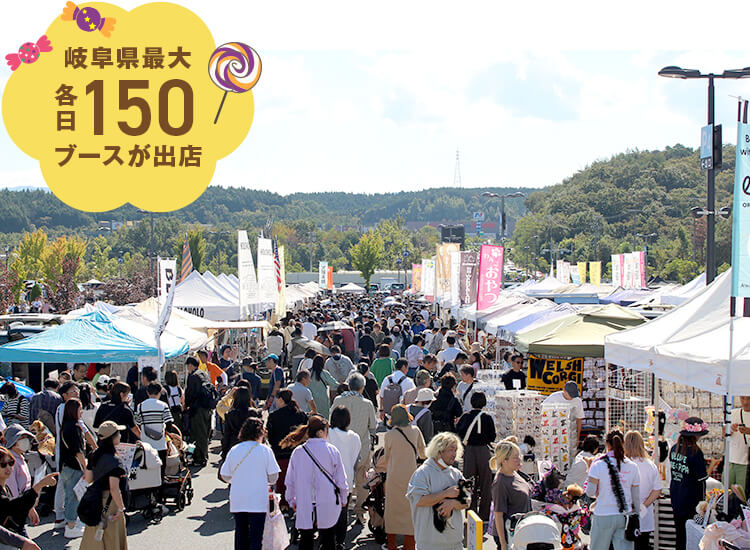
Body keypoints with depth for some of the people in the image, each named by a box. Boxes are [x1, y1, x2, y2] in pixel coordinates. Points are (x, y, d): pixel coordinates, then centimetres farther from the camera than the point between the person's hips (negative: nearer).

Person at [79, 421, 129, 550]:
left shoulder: (94, 455, 2)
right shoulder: (114, 461, -22)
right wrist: (121, 508, -21)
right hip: (110, 501, -8)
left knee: (95, 538, 18)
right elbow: (114, 488, -26)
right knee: (110, 539, 3)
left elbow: (88, 479, 10)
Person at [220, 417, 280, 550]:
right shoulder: (264, 450, -6)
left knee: (240, 534, 13)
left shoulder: (233, 450, 2)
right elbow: (273, 477, -4)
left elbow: (225, 476, 6)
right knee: (256, 536, -1)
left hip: (237, 502, 3)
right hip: (258, 501, -3)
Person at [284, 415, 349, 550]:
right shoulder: (332, 450, -6)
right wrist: (343, 498, 15)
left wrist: (291, 500, 20)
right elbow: (341, 479, 0)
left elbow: (290, 480, 7)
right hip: (328, 506, -2)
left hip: (304, 505, 2)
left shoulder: (298, 452, 0)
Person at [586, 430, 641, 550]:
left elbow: (590, 492, -7)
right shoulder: (632, 466, 1)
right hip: (625, 517, 2)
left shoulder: (598, 465, -8)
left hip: (603, 516, -2)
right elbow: (636, 496, 7)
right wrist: (636, 513, 20)